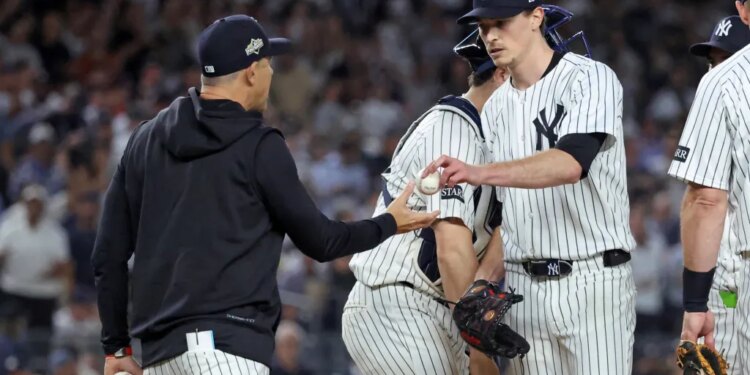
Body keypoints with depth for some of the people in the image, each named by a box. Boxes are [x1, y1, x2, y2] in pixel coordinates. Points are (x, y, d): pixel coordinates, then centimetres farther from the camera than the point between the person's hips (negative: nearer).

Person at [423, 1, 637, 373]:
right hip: (522, 284, 6)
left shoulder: (590, 79, -8)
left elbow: (571, 162, -27)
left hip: (592, 282, -6)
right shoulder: (495, 108, 13)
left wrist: (478, 172, -38)